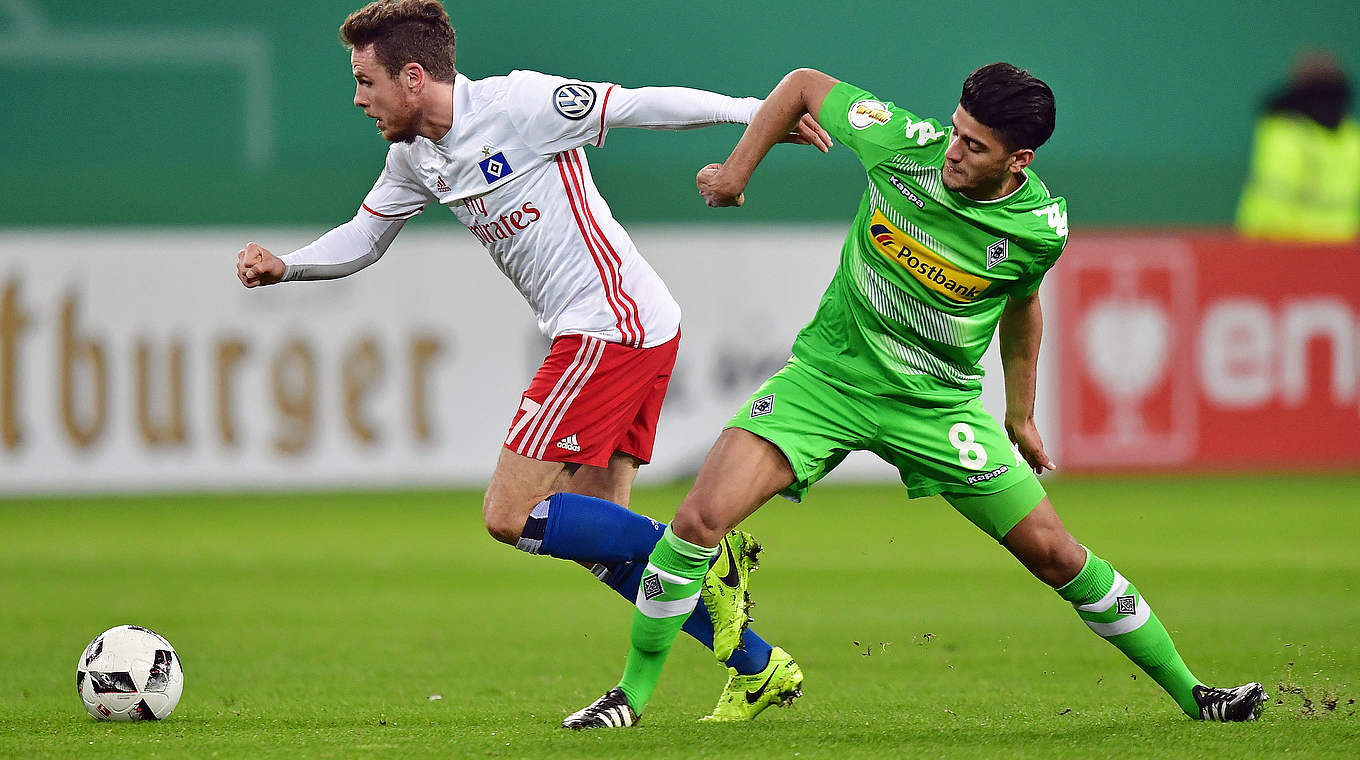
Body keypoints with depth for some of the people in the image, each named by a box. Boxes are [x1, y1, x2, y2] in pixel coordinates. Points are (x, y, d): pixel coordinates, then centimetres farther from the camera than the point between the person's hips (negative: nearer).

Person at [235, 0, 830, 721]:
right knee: (595, 533, 10)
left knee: (511, 517, -11)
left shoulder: (518, 105, -14)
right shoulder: (413, 158, 12)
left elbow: (642, 105, -12)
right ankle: (757, 667, 13)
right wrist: (283, 266, 5)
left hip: (610, 324, -10)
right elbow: (362, 238, 23)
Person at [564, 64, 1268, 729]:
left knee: (1053, 553, -1)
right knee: (702, 517, -18)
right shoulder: (902, 142, -19)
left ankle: (1187, 692, 16)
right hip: (829, 371, 0)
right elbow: (803, 84, 0)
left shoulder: (1040, 227, -16)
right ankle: (632, 693, -2)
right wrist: (737, 168, 0)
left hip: (940, 401, 0)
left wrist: (1020, 416, 18)